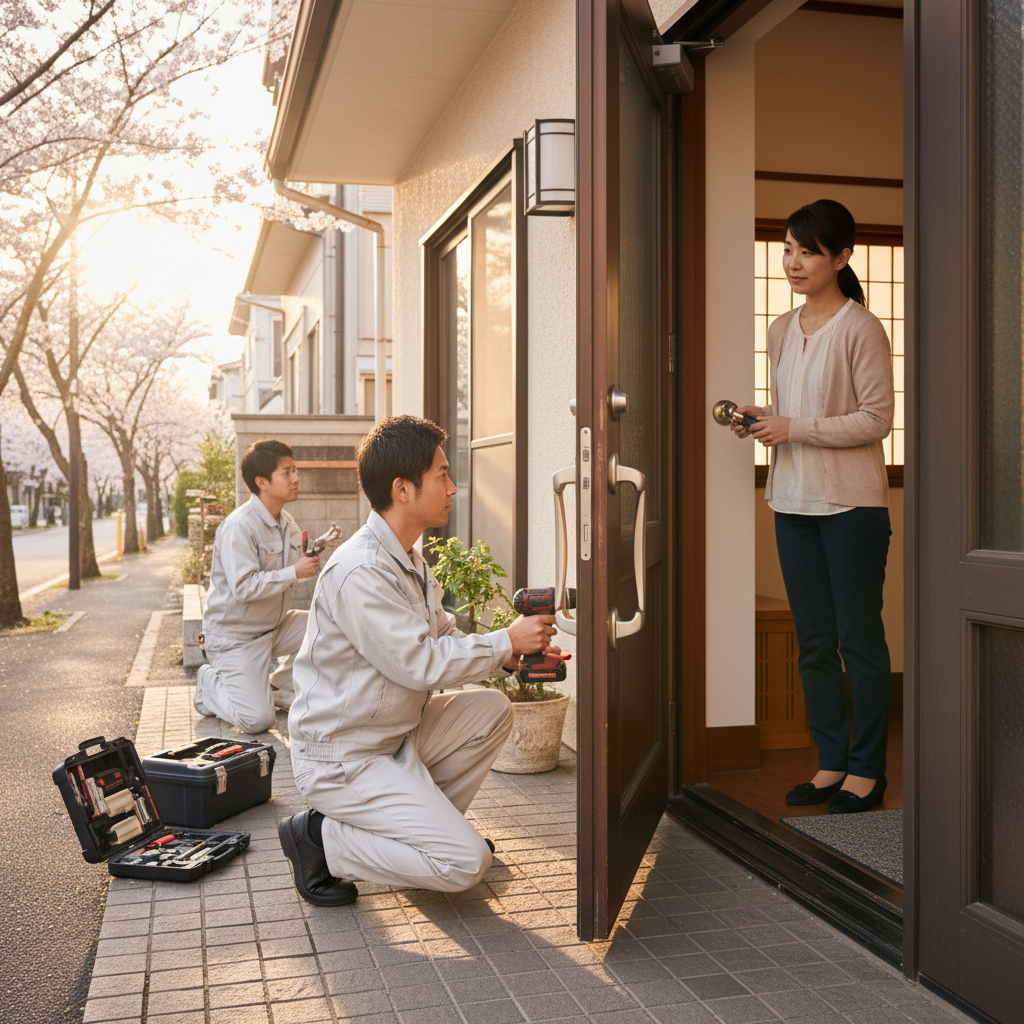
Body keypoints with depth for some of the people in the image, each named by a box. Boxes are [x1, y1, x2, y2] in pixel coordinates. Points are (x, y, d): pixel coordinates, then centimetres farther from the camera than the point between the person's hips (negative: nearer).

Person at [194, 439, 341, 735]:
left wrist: (324, 547, -4)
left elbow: (300, 565, 14)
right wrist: (294, 573, -26)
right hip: (235, 634, -8)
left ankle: (279, 688, 10)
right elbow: (243, 587, -30)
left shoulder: (286, 522, 5)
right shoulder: (239, 527, -23)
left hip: (275, 626, 8)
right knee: (258, 720, -18)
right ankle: (210, 682, 13)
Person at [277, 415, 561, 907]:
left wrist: (513, 655, 0)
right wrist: (506, 641, -15)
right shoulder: (360, 573, -25)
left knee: (491, 709, 3)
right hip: (341, 760, -10)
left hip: (395, 734, 10)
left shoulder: (408, 562, 9)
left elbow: (443, 636, 15)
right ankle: (321, 837, -2)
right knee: (466, 862, -14)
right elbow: (421, 663, -25)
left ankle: (427, 821, 15)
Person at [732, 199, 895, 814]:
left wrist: (794, 429, -17)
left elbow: (876, 420, -12)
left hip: (852, 504, -7)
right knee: (813, 642, 11)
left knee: (859, 638, 1)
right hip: (794, 503, 7)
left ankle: (868, 768, 14)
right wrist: (760, 420, 1)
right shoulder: (782, 331, 12)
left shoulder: (860, 329, -8)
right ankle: (832, 761, 23)